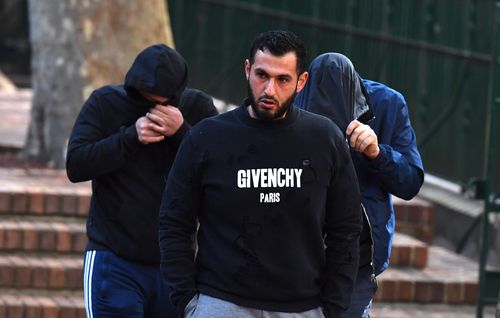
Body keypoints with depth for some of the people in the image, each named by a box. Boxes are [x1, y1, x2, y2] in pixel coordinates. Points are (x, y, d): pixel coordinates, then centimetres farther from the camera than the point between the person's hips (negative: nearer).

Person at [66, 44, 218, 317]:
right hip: (115, 263, -2)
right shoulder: (105, 103, 0)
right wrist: (131, 136, -18)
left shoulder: (198, 107, 3)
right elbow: (75, 165, -10)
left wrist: (181, 132, -19)